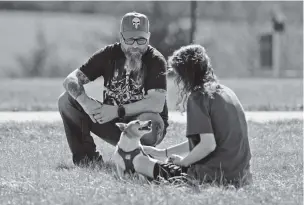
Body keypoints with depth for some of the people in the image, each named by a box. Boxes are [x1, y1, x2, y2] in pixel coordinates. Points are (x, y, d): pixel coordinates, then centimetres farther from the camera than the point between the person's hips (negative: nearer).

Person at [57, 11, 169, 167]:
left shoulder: (156, 61, -15)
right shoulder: (109, 54, -5)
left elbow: (157, 104, -28)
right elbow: (71, 80, -10)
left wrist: (118, 111, -33)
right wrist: (85, 102, -31)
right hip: (113, 124, 4)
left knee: (149, 121, -40)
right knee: (67, 100, -13)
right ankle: (86, 156, -5)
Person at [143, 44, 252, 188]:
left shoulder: (198, 96, -10)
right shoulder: (225, 92, 16)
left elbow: (208, 145, -20)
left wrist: (182, 162, -3)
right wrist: (162, 153, 25)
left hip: (217, 175, -8)